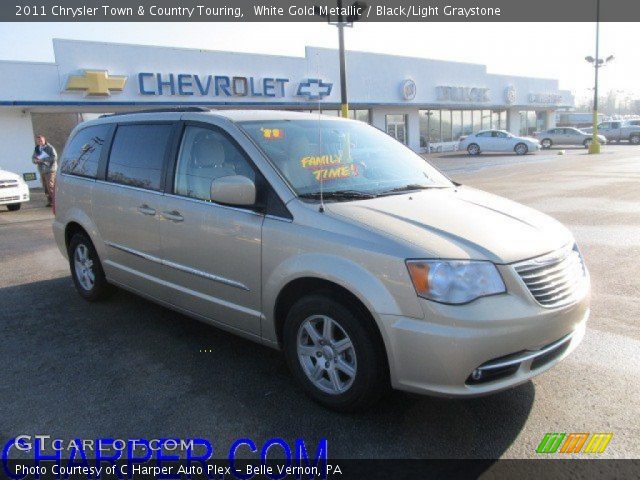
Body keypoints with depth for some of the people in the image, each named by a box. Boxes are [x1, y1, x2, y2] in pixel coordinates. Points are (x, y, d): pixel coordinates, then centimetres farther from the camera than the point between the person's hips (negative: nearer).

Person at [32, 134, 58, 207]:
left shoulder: (50, 147, -5)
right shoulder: (36, 149, 16)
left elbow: (54, 157, -16)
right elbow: (33, 158, 20)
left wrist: (43, 159, -18)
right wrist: (36, 160, -5)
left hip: (50, 169, -6)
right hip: (42, 171, 7)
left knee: (50, 186, -15)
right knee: (45, 187, 6)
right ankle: (49, 201, 12)